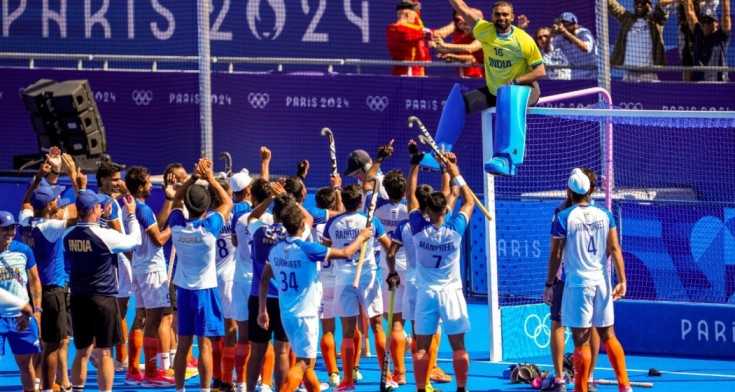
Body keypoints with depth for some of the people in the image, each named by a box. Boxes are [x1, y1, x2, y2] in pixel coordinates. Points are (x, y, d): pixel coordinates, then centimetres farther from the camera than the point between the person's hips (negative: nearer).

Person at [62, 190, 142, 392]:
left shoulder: (69, 236, -1)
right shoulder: (105, 236, -16)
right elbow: (134, 239, -2)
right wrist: (131, 215, 15)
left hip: (78, 298, 5)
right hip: (103, 298, -5)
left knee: (82, 352, 14)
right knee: (104, 353, 0)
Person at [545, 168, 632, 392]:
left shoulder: (563, 218, -7)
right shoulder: (604, 215, 4)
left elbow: (556, 254, -5)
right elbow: (615, 249, 1)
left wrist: (549, 285, 2)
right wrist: (621, 280, 2)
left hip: (577, 284, -4)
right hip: (602, 282, 4)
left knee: (581, 340, -3)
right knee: (608, 335, 14)